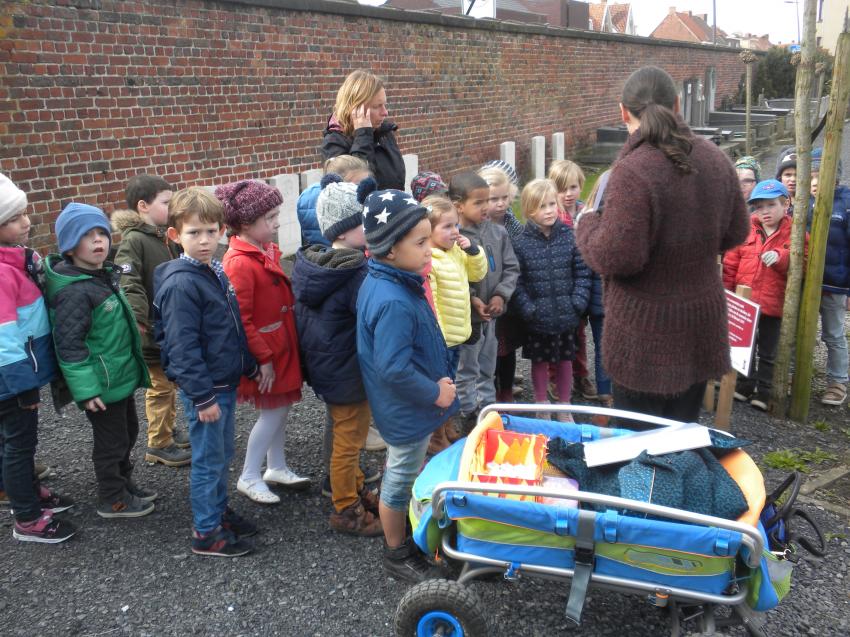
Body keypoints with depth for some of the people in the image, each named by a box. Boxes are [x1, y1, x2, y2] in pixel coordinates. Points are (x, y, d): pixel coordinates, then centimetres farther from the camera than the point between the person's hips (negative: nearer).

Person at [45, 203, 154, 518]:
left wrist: (133, 364, 21)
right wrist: (86, 389, -24)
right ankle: (112, 500, 25)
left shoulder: (105, 275, 6)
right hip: (102, 383, -9)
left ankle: (123, 483, 42)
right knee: (111, 441, 7)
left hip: (121, 375, 9)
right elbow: (69, 344, -25)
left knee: (128, 432, 23)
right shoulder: (74, 291, -23)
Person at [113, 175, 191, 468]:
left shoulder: (164, 236, 10)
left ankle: (168, 429, 36)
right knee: (160, 386, 2)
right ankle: (159, 444, 15)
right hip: (153, 328, -8)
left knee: (169, 382, 20)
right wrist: (139, 318, -36)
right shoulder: (133, 240, -17)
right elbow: (129, 283, -28)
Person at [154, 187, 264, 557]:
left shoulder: (216, 272, 8)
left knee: (223, 454, 20)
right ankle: (206, 533, 17)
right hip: (203, 389, -9)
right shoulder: (180, 284, -20)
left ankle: (218, 511, 37)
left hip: (226, 382, 9)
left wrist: (251, 367, 20)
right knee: (208, 459, 3)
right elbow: (183, 347, -22)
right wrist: (202, 397, -22)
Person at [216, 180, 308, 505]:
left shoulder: (266, 251, 6)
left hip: (281, 345, 9)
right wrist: (262, 358, -20)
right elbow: (239, 320, -23)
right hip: (264, 350, -9)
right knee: (273, 411, 1)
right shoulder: (239, 263, -22)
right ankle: (249, 478, 17)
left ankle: (277, 468, 33)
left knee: (282, 407, 17)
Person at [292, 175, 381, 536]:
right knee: (349, 443, 7)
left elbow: (302, 316, 10)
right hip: (349, 373, -9)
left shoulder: (308, 263, 1)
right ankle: (346, 511, 23)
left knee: (344, 436, 24)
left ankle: (355, 491, 42)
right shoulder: (356, 273, -26)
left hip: (322, 367, 9)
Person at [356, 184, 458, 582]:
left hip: (404, 407, 10)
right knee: (401, 481, 10)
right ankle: (397, 555, 30)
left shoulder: (381, 281, 0)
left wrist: (438, 381, 10)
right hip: (407, 412, -10)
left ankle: (405, 532, 47)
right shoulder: (393, 303, -32)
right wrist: (436, 394, -19)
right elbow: (394, 370, -33)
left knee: (404, 474, 26)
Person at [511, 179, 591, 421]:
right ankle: (542, 410, 30)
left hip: (567, 316, 2)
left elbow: (582, 272, 0)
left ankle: (564, 408, 32)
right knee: (540, 362, 13)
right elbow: (516, 281, -9)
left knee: (565, 360, 15)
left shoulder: (570, 236, -3)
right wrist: (528, 309, -15)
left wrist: (578, 303, -8)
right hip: (537, 318, -2)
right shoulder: (520, 243, -9)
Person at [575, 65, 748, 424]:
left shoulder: (632, 171, -23)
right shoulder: (716, 159, 1)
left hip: (647, 331, -7)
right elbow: (735, 233, 11)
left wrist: (586, 223, -5)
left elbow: (615, 258, -23)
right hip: (702, 321, 7)